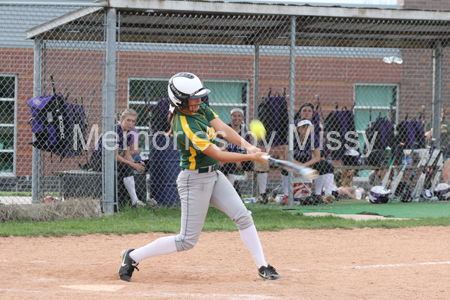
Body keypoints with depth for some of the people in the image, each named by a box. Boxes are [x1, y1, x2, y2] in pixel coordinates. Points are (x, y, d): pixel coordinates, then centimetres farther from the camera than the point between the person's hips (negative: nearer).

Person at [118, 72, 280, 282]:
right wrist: (251, 157, -19)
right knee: (187, 241, -4)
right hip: (195, 180, -9)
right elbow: (219, 155, -24)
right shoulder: (185, 128, -26)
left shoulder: (201, 109, 1)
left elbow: (224, 129, -5)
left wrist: (247, 146, -19)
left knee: (243, 217, 2)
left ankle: (262, 267, 8)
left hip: (214, 176, 9)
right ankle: (133, 257, 6)